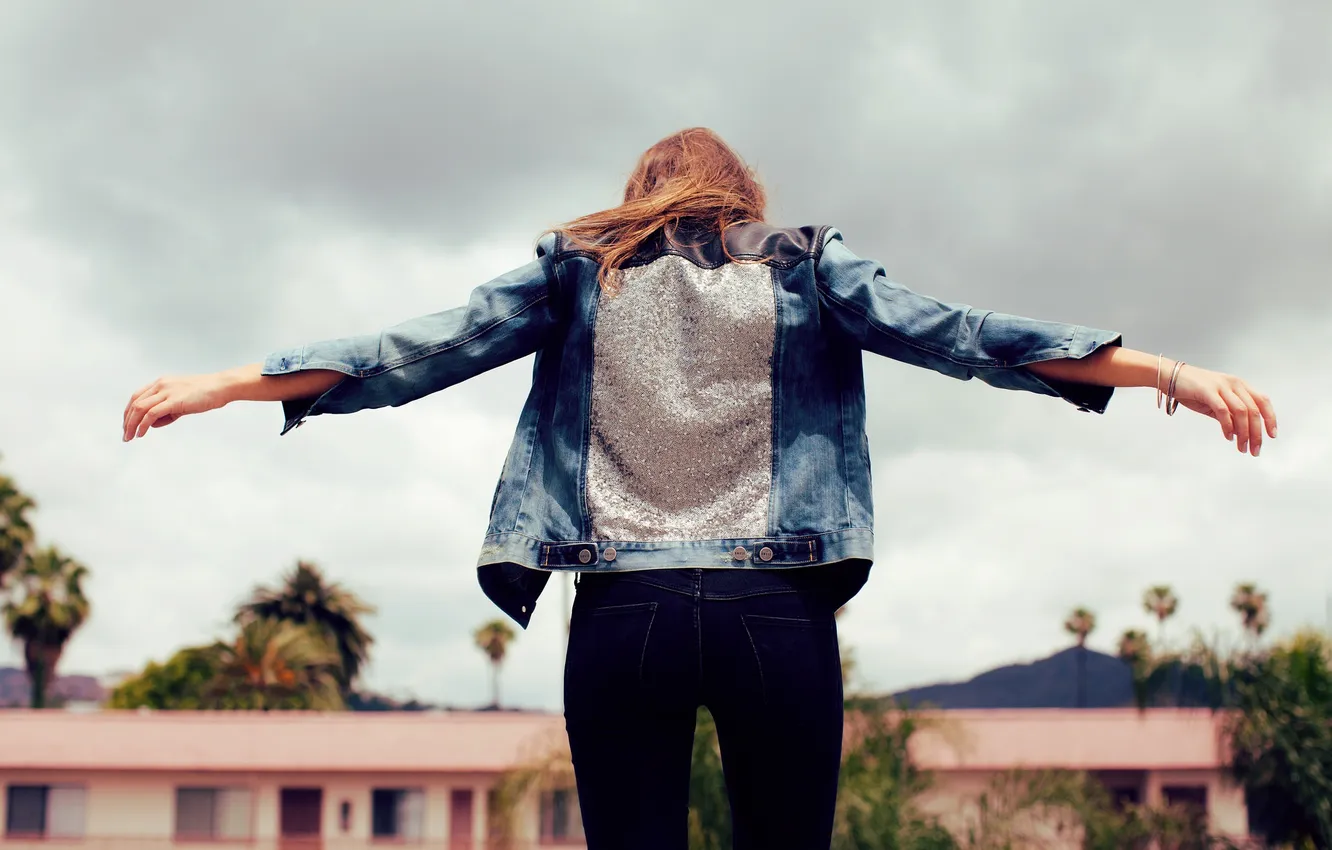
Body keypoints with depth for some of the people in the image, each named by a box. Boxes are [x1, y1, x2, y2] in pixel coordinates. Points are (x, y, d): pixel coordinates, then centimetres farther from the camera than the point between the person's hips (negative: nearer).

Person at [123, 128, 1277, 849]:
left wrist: (232, 383, 13)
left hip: (625, 613, 1)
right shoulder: (805, 270, 10)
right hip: (777, 610, 0)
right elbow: (952, 334, 3)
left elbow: (423, 350, 8)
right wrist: (1163, 373, 3)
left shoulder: (581, 270, 12)